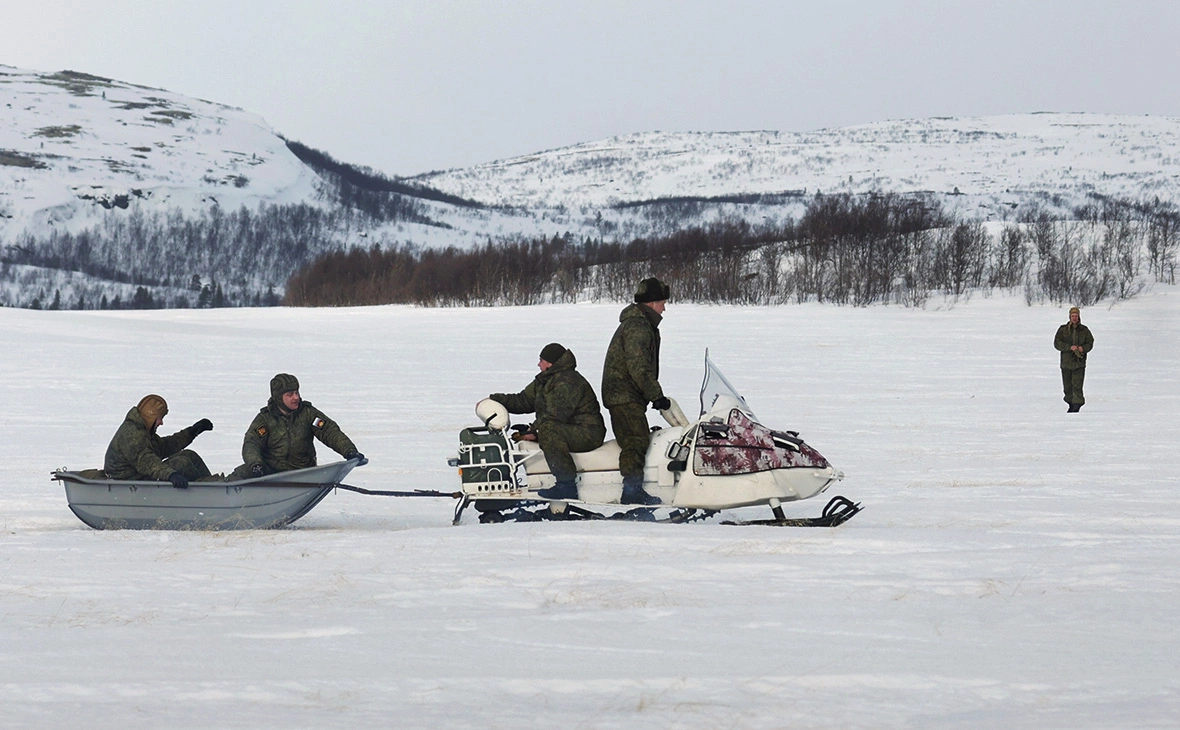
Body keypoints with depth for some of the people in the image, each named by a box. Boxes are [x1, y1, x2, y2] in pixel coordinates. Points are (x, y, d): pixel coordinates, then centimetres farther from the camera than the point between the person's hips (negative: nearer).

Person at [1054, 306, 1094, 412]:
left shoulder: (1084, 330, 6)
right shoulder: (1063, 329, 4)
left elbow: (1090, 343, 10)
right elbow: (1057, 343, -3)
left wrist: (1083, 348, -13)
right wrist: (1069, 347, -17)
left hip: (1079, 361, -2)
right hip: (1066, 361, 2)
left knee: (1077, 385, -13)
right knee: (1067, 385, 7)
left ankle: (1077, 405, -15)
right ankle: (1071, 404, 21)